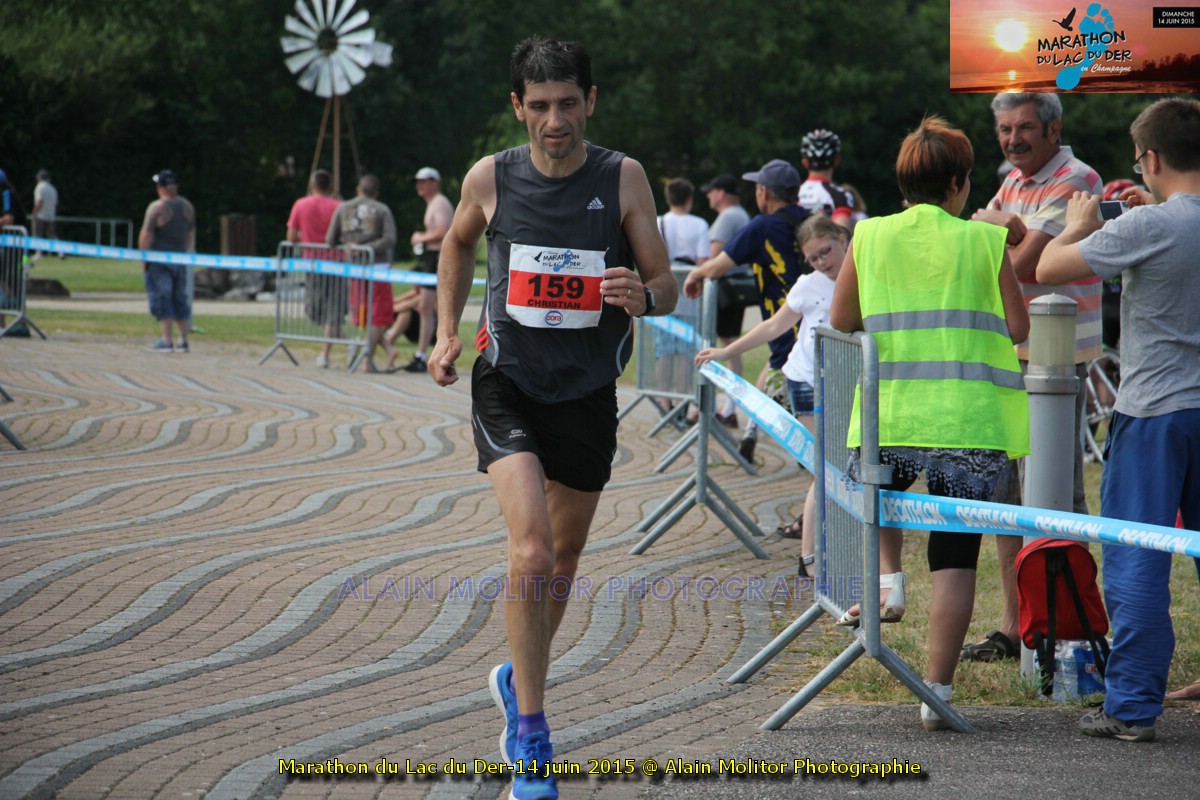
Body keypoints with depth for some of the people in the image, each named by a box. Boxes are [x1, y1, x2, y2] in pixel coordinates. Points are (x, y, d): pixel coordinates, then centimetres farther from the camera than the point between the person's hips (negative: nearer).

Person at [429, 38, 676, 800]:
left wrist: (643, 295, -28)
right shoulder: (490, 178, -5)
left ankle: (519, 680, 44)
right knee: (531, 550, -20)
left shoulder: (623, 178, -6)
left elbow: (667, 287, -5)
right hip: (510, 385, -2)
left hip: (588, 392, 2)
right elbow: (458, 243, 18)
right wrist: (447, 331, 10)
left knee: (564, 559, 16)